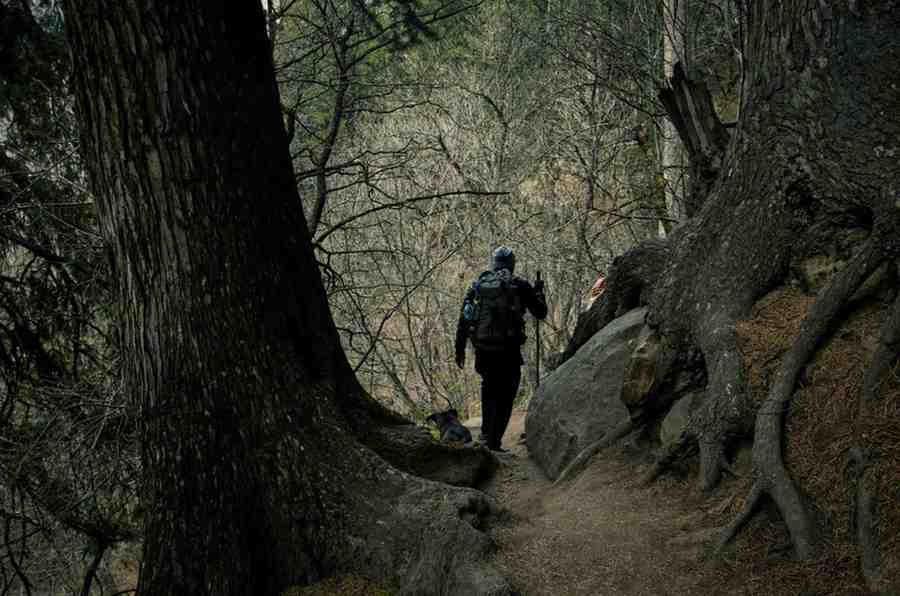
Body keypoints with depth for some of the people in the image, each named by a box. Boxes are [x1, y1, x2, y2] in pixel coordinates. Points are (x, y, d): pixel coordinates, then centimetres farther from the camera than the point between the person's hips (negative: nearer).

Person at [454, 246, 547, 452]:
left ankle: (486, 431, 26)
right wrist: (538, 292, 25)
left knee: (489, 386, 27)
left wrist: (460, 348, 14)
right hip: (508, 350, -3)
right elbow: (541, 312, 7)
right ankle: (493, 441, -1)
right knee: (504, 396, 5)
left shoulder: (478, 284, 7)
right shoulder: (519, 285, -1)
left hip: (482, 348, 4)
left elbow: (463, 318, 7)